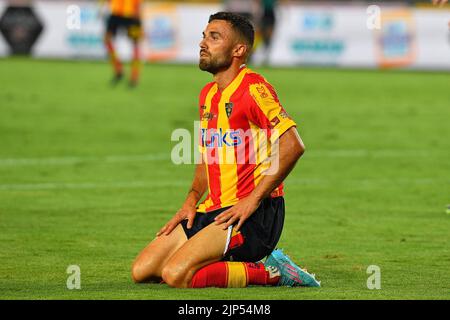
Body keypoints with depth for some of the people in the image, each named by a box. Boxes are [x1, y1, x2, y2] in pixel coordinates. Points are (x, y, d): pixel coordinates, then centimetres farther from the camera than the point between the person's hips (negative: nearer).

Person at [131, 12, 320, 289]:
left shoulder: (253, 88, -11)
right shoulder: (207, 94, 17)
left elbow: (293, 145, -22)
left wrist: (253, 199, -21)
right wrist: (192, 201, 11)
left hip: (254, 214, -9)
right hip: (213, 211, 9)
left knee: (176, 274, -25)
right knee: (142, 271, 2)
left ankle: (269, 273, -9)